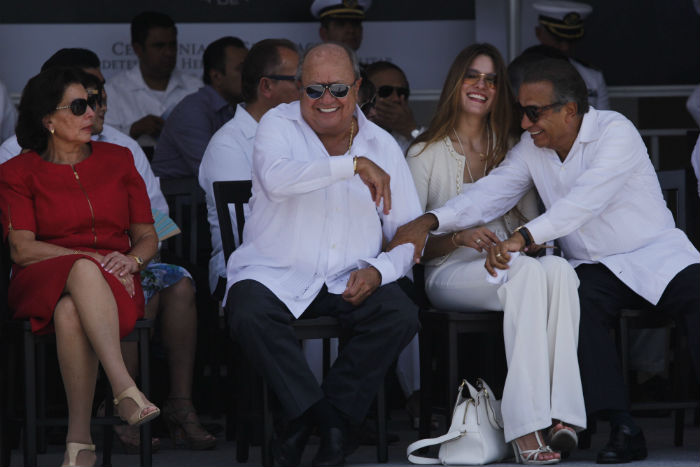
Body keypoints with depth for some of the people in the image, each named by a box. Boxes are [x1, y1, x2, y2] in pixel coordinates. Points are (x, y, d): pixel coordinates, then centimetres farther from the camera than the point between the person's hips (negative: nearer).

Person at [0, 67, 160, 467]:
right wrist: (91, 259, -15)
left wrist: (130, 260, -10)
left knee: (71, 312, -38)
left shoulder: (117, 160, 17)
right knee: (84, 272, -41)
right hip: (45, 282, -1)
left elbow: (148, 237, 14)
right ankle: (126, 390, -51)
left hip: (112, 284, 1)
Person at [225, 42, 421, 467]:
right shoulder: (279, 126, -1)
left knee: (402, 316, -24)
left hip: (349, 282, 3)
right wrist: (353, 165, -29)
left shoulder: (383, 145, 9)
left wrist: (379, 270, -13)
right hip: (277, 275, -3)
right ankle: (330, 422, -23)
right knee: (250, 312, -33)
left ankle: (308, 419, -14)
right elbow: (276, 178, -26)